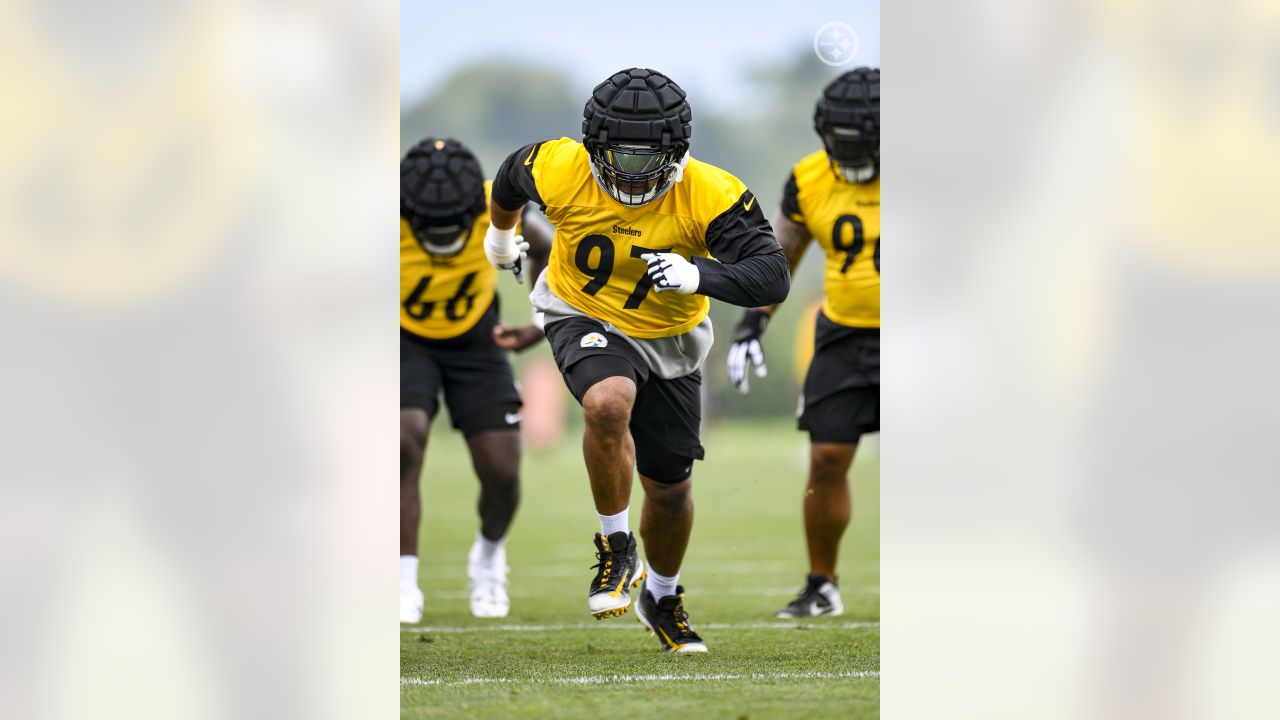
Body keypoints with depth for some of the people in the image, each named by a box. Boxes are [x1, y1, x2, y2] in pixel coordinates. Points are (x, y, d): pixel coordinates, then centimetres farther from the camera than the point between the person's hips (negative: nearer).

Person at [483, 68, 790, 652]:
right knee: (609, 402, -35)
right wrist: (500, 235, 22)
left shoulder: (710, 197, -27)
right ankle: (615, 549, -14)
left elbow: (773, 278, -32)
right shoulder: (558, 171, -24)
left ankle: (662, 599, 40)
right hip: (584, 319, -1)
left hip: (668, 339, 2)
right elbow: (511, 180, 1)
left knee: (670, 488, 11)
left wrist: (698, 276, -49)